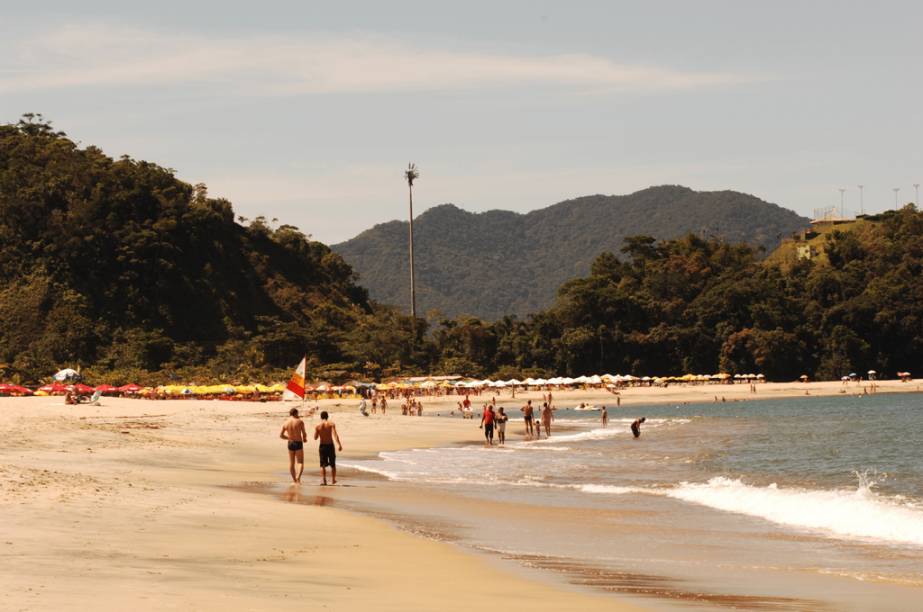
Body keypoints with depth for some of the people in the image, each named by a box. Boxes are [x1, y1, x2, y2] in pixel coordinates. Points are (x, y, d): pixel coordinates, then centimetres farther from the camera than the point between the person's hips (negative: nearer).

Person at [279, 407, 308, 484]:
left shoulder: (285, 423, 2)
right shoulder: (300, 422, -8)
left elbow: (281, 435, 5)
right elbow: (304, 433, -4)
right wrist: (304, 439, 18)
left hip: (290, 444, 3)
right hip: (298, 443, -3)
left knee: (291, 463, 15)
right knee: (300, 462, 0)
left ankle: (294, 480, 18)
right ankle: (298, 477, -23)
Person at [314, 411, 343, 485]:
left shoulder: (318, 426, -2)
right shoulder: (331, 424, -6)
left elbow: (315, 438, 3)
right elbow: (335, 434, -17)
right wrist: (339, 444, -23)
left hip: (322, 446, 0)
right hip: (330, 445, 0)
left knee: (323, 465, 2)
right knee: (333, 464, 16)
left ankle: (323, 479, -17)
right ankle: (333, 480, 25)